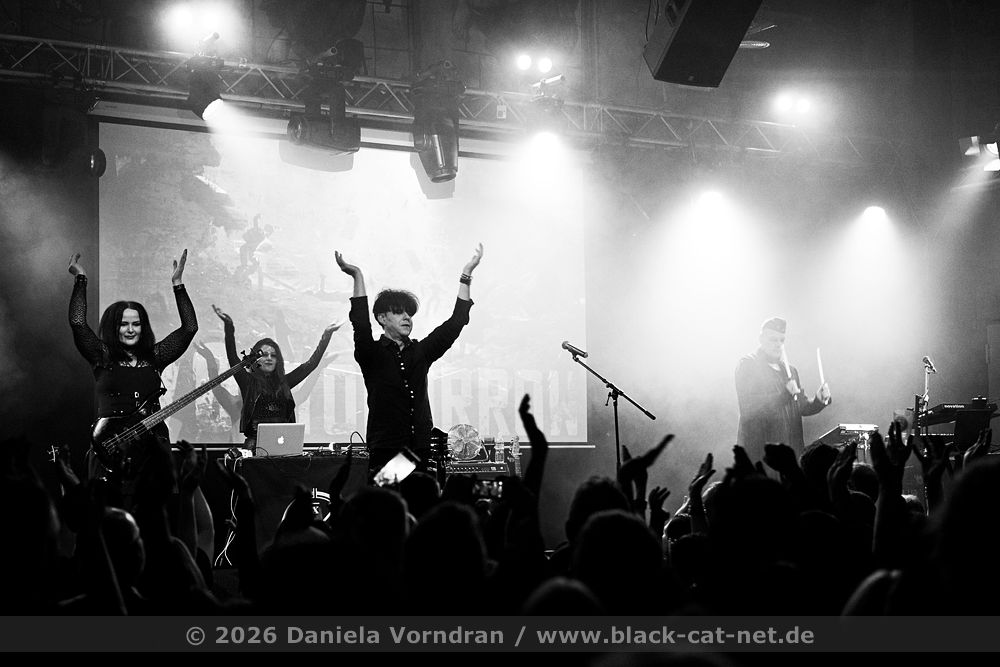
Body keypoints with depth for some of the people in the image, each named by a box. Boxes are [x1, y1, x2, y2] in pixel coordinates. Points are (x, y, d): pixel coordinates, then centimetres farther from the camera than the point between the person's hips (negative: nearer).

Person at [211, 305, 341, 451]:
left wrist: (326, 335, 14)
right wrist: (228, 326, -17)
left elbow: (311, 363, 17)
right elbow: (233, 358, -7)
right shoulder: (248, 381, 6)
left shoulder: (283, 383, 16)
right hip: (256, 442, -3)